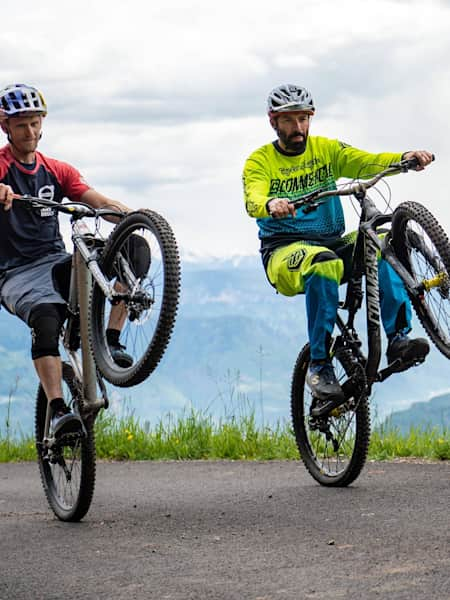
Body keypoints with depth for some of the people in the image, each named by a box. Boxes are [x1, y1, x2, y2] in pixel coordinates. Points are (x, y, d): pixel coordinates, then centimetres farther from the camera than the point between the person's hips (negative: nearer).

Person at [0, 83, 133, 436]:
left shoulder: (57, 171, 16)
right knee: (47, 320, -35)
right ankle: (58, 411, -39)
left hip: (58, 263, 4)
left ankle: (112, 340, -18)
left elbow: (99, 201, 3)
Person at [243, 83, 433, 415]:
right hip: (284, 253, -4)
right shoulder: (260, 161, 1)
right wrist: (271, 204, -44)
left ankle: (398, 338, -29)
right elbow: (253, 200, -19)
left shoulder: (326, 149, 10)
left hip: (333, 243, 4)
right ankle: (319, 366, -33)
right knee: (322, 263, -38)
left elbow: (366, 162, -7)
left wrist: (404, 158, -28)